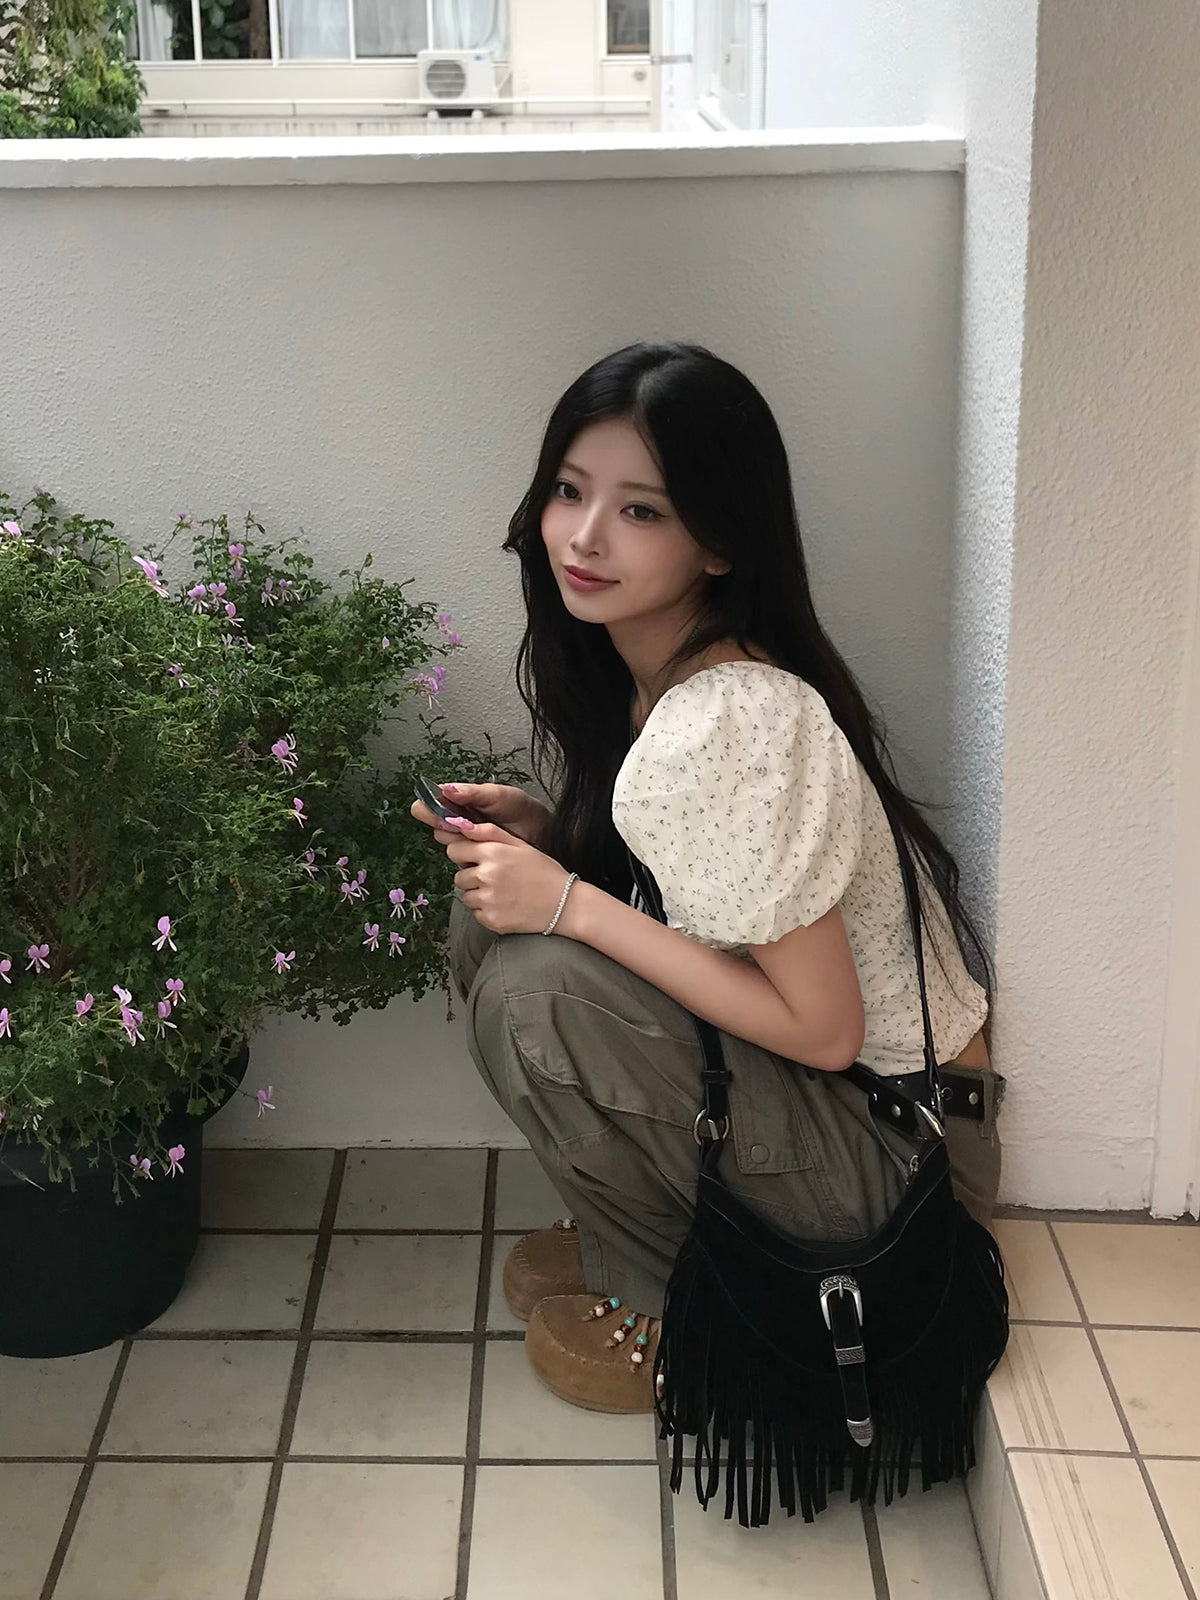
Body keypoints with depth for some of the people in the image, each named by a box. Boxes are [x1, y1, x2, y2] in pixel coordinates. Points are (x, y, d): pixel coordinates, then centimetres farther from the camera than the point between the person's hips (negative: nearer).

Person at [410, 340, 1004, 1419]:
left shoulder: (728, 728, -29)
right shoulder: (642, 670, -1)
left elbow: (823, 1028, -25)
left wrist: (568, 904, -24)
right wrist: (549, 836, -5)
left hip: (903, 1141, -8)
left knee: (533, 990, -24)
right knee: (489, 915, -3)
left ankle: (671, 1301, -1)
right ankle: (636, 1223, 11)